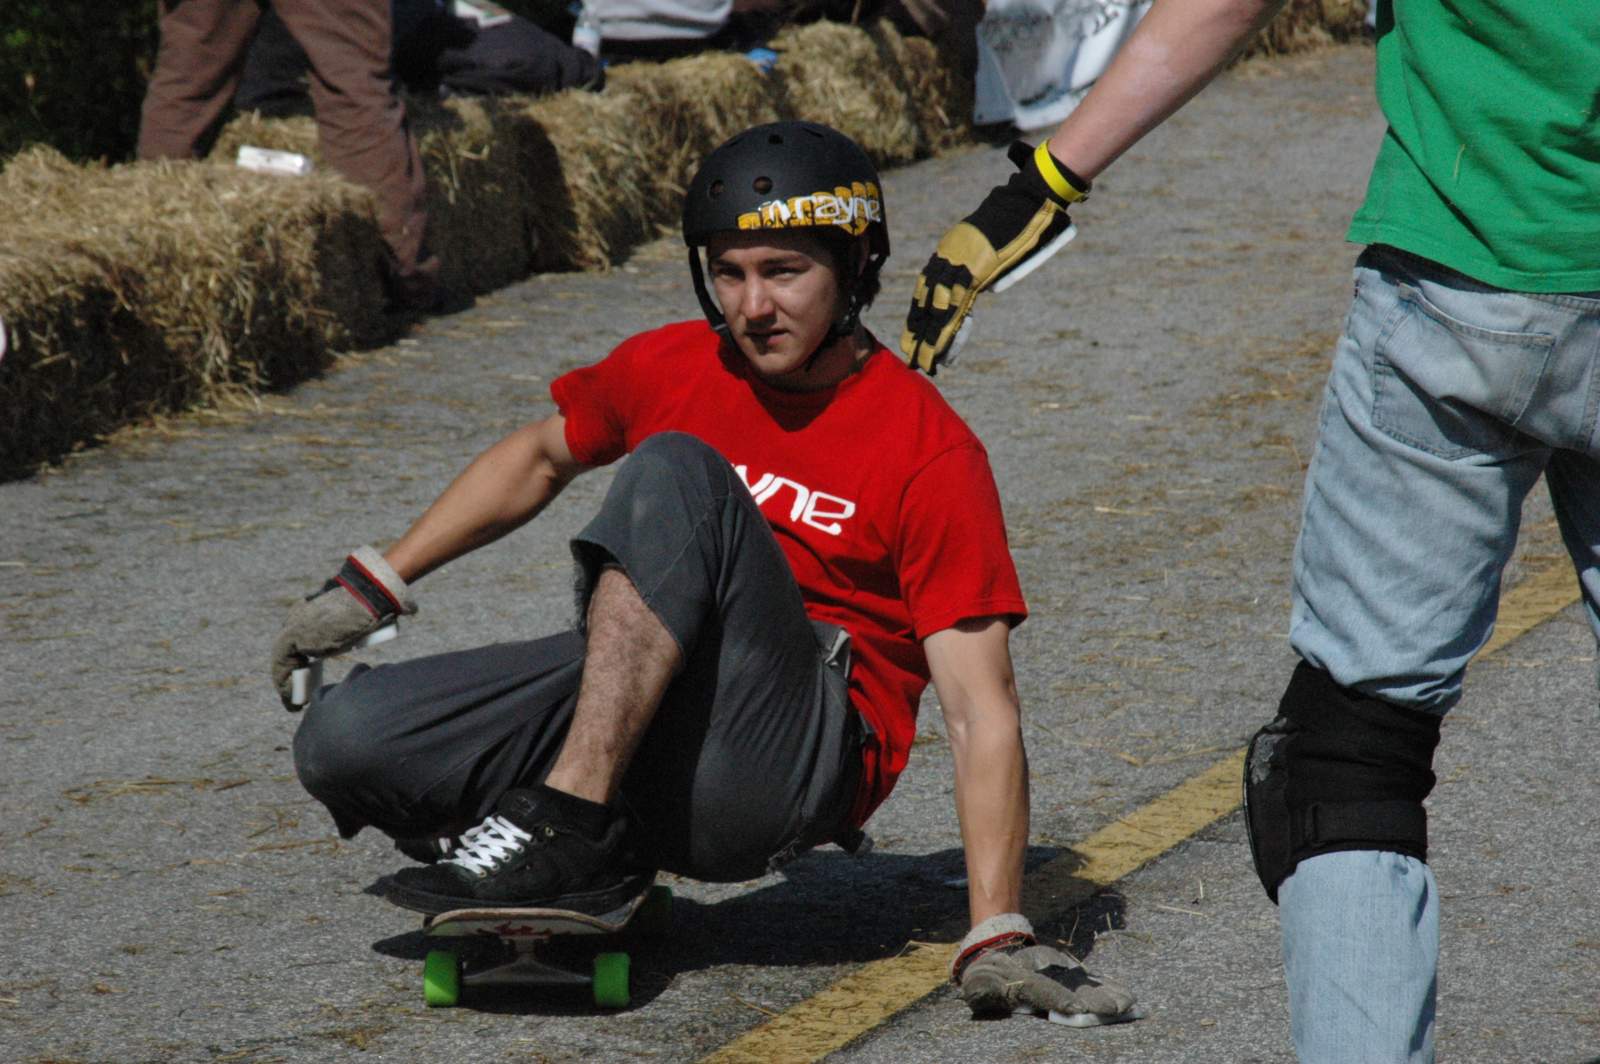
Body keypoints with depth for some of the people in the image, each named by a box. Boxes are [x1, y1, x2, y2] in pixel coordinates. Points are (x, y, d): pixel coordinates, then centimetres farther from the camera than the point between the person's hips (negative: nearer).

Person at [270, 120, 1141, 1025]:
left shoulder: (930, 449, -9)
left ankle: (565, 825, -28)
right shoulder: (671, 367, 7)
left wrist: (999, 938, -24)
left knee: (674, 472, -27)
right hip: (635, 720, 6)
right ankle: (594, 861, 7)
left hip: (796, 764, -6)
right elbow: (543, 456, 29)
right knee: (343, 741, -14)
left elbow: (981, 711, -14)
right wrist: (373, 589, 25)